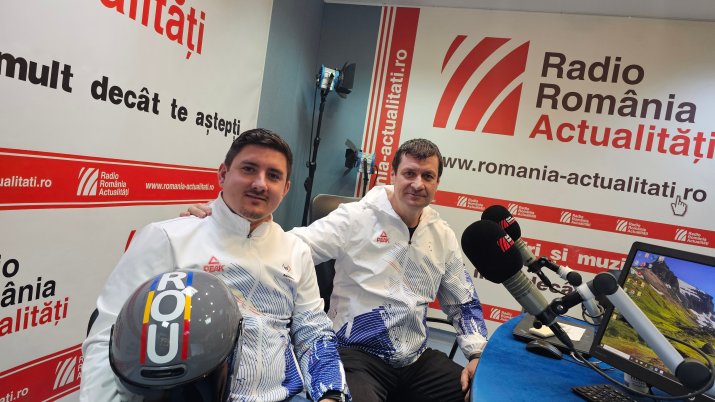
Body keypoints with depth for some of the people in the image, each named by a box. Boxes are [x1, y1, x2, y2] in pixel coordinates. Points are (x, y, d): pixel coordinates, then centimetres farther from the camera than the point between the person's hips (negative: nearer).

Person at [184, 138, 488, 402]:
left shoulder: (443, 236, 8)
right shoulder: (356, 217, -8)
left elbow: (464, 303, 18)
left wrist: (477, 355, 5)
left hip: (417, 360, 6)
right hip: (358, 354, -5)